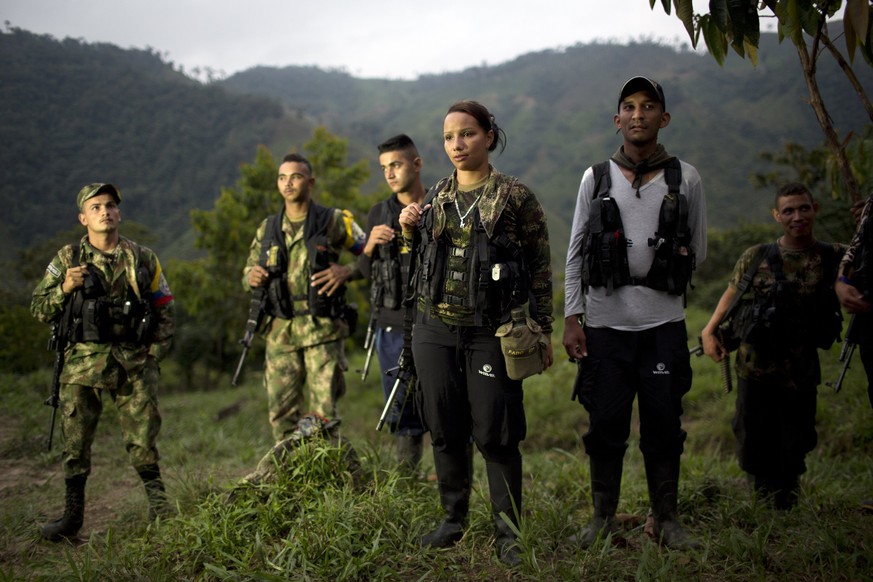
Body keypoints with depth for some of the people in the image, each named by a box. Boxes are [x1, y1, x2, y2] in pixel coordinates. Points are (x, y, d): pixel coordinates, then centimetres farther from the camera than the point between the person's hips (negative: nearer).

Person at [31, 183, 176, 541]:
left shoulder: (142, 259, 7)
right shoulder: (67, 259, 6)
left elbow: (166, 310, 12)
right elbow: (39, 310, 6)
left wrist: (154, 353, 1)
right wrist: (64, 288, -12)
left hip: (134, 363, 0)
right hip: (82, 363, 0)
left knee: (143, 440, 0)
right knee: (75, 443, 3)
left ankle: (159, 506, 16)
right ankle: (72, 514, 15)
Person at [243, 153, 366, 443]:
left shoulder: (334, 221, 3)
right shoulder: (267, 229, 14)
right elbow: (248, 272, 23)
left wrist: (347, 271, -13)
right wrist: (251, 278, -1)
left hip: (322, 331, -4)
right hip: (280, 332, 4)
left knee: (322, 414, -5)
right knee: (281, 414, 4)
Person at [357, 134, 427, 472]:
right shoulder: (379, 214, 13)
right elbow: (365, 273, 16)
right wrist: (370, 246, -6)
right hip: (391, 326, 4)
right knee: (400, 406, 9)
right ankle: (406, 475, 22)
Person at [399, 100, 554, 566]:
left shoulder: (515, 196, -4)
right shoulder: (436, 197, 10)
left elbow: (540, 268, -2)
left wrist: (542, 332, -4)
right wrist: (408, 230, 1)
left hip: (491, 331, -4)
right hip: (435, 329, 5)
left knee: (495, 434, -1)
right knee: (445, 430, 10)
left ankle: (508, 533, 12)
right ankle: (453, 520, 26)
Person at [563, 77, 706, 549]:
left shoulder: (685, 178, 5)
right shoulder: (596, 178, 5)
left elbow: (698, 251, 13)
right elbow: (575, 254, 5)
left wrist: (659, 278, 1)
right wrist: (572, 318, -1)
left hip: (663, 323, 0)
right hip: (605, 323, 0)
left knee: (663, 426, 5)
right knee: (606, 425, 5)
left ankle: (666, 519, 20)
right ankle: (603, 519, 19)